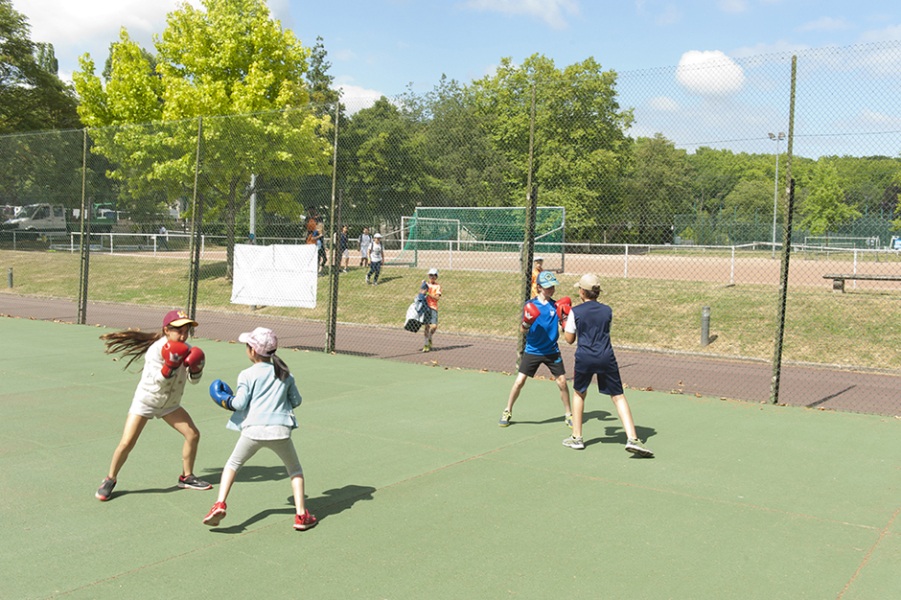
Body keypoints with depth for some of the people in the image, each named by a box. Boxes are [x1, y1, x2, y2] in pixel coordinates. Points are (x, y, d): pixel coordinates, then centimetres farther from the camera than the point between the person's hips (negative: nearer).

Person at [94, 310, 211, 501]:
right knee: (126, 444, -12)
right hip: (146, 401, -6)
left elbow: (194, 380, -2)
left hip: (170, 404, 6)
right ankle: (110, 481, 11)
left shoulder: (185, 349, -7)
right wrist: (170, 365, -44)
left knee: (193, 434, -1)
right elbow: (158, 382, -29)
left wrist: (196, 368, -23)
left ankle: (187, 477, 16)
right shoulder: (156, 350, -24)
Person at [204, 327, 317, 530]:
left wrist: (226, 401, 15)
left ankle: (219, 505, 5)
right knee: (295, 469, 18)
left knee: (233, 464, 20)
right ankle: (301, 515, 9)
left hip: (253, 430, -2)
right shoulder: (285, 373, 12)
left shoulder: (247, 375, 1)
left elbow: (240, 403, -4)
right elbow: (296, 401, 15)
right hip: (280, 430, 2)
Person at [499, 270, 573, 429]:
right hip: (532, 350, -1)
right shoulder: (530, 305, -6)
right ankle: (507, 412, 14)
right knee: (519, 381, -5)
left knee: (562, 382, 0)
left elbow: (562, 328, -1)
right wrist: (526, 323, -27)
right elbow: (523, 330, -5)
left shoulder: (555, 306, -1)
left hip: (552, 351, 2)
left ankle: (568, 414, 19)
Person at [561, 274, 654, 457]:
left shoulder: (575, 312, 0)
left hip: (584, 358, -1)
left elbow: (569, 339, 6)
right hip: (606, 358, 1)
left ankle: (576, 437, 21)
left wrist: (565, 323, 25)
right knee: (618, 397, 3)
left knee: (579, 394, 20)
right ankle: (632, 438, -10)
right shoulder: (608, 310, 8)